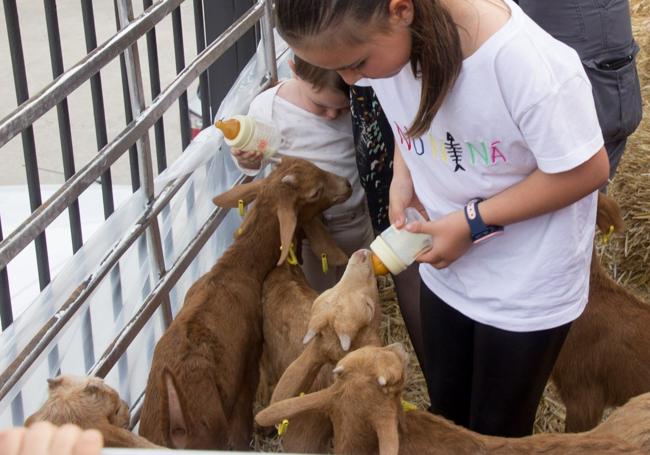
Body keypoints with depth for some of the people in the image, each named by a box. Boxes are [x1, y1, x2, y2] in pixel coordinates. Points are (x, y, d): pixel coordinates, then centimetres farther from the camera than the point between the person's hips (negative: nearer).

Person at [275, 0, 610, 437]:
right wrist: (402, 177, -10)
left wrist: (474, 223, -22)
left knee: (498, 430, 14)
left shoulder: (525, 60, -36)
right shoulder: (385, 39, -16)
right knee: (447, 409, 23)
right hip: (446, 268, 5)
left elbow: (588, 169, -24)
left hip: (528, 282, -5)